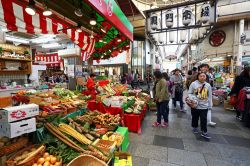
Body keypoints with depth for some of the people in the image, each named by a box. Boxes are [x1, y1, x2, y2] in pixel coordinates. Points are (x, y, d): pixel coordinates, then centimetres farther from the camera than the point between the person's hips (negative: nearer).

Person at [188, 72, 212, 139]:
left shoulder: (208, 85, 2)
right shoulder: (193, 84, -7)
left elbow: (209, 96, 8)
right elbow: (189, 93, -3)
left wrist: (210, 105, 9)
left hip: (204, 106, 1)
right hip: (195, 105, -1)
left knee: (204, 119, 4)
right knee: (195, 118, 16)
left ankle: (204, 132, 17)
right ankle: (195, 127, 37)